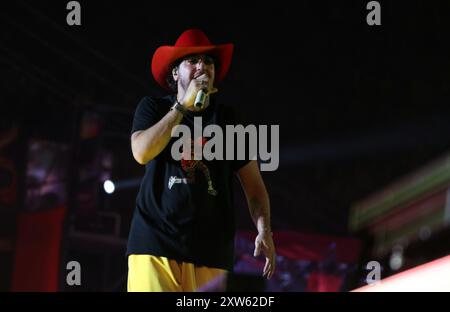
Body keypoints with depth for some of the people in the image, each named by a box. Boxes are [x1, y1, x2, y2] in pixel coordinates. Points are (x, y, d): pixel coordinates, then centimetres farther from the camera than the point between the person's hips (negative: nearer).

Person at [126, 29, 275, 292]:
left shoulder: (229, 120, 13)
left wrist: (264, 230, -6)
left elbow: (254, 185, 10)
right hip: (156, 241, -2)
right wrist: (183, 105, -8)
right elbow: (142, 153, -8)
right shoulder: (154, 108, 11)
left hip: (211, 250, 2)